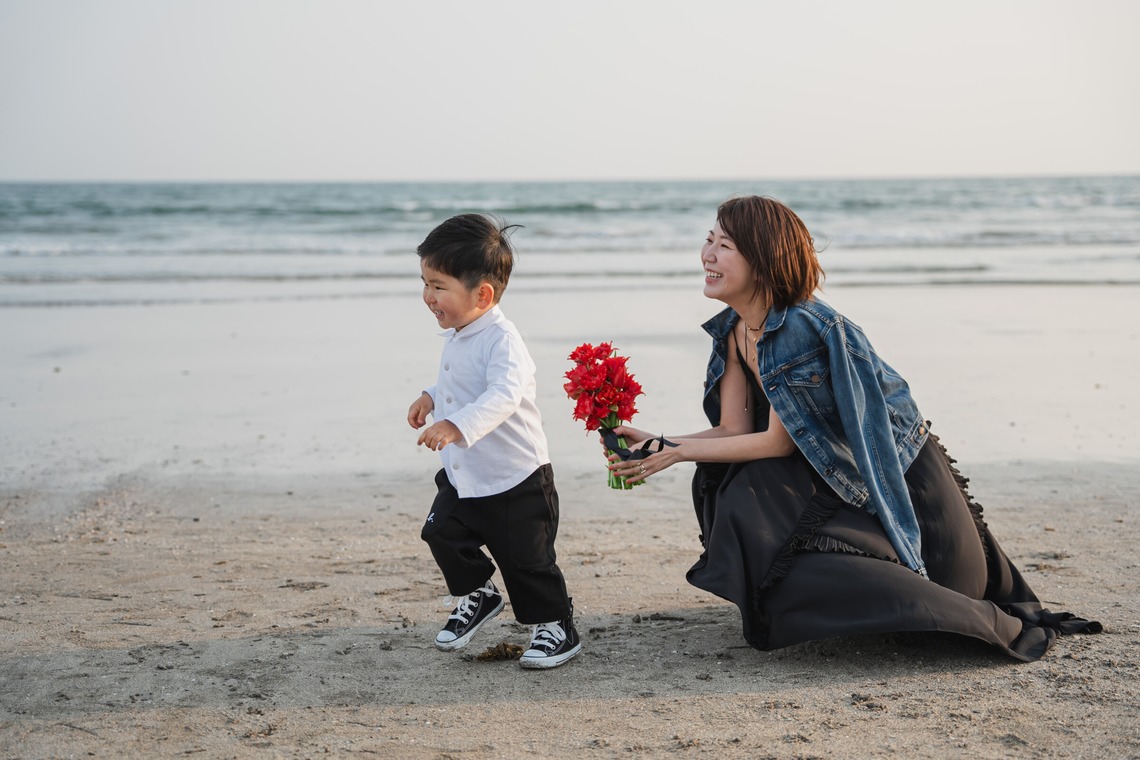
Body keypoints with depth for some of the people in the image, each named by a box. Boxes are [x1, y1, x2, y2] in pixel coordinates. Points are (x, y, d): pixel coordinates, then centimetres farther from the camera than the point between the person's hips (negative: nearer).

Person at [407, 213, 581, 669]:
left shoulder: (501, 341, -25)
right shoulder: (455, 335, 4)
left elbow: (503, 395, -42)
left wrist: (457, 424, -54)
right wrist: (431, 396, 10)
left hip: (516, 481, -8)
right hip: (461, 477, 9)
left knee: (526, 560, 1)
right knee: (443, 534, 12)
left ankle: (555, 627, 21)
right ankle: (477, 596, 36)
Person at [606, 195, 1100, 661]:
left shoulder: (802, 329, -30)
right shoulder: (732, 333, -4)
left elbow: (779, 442, -25)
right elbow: (735, 430, -7)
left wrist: (678, 452, -24)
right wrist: (656, 445, -20)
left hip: (902, 476, -7)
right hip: (838, 479, 7)